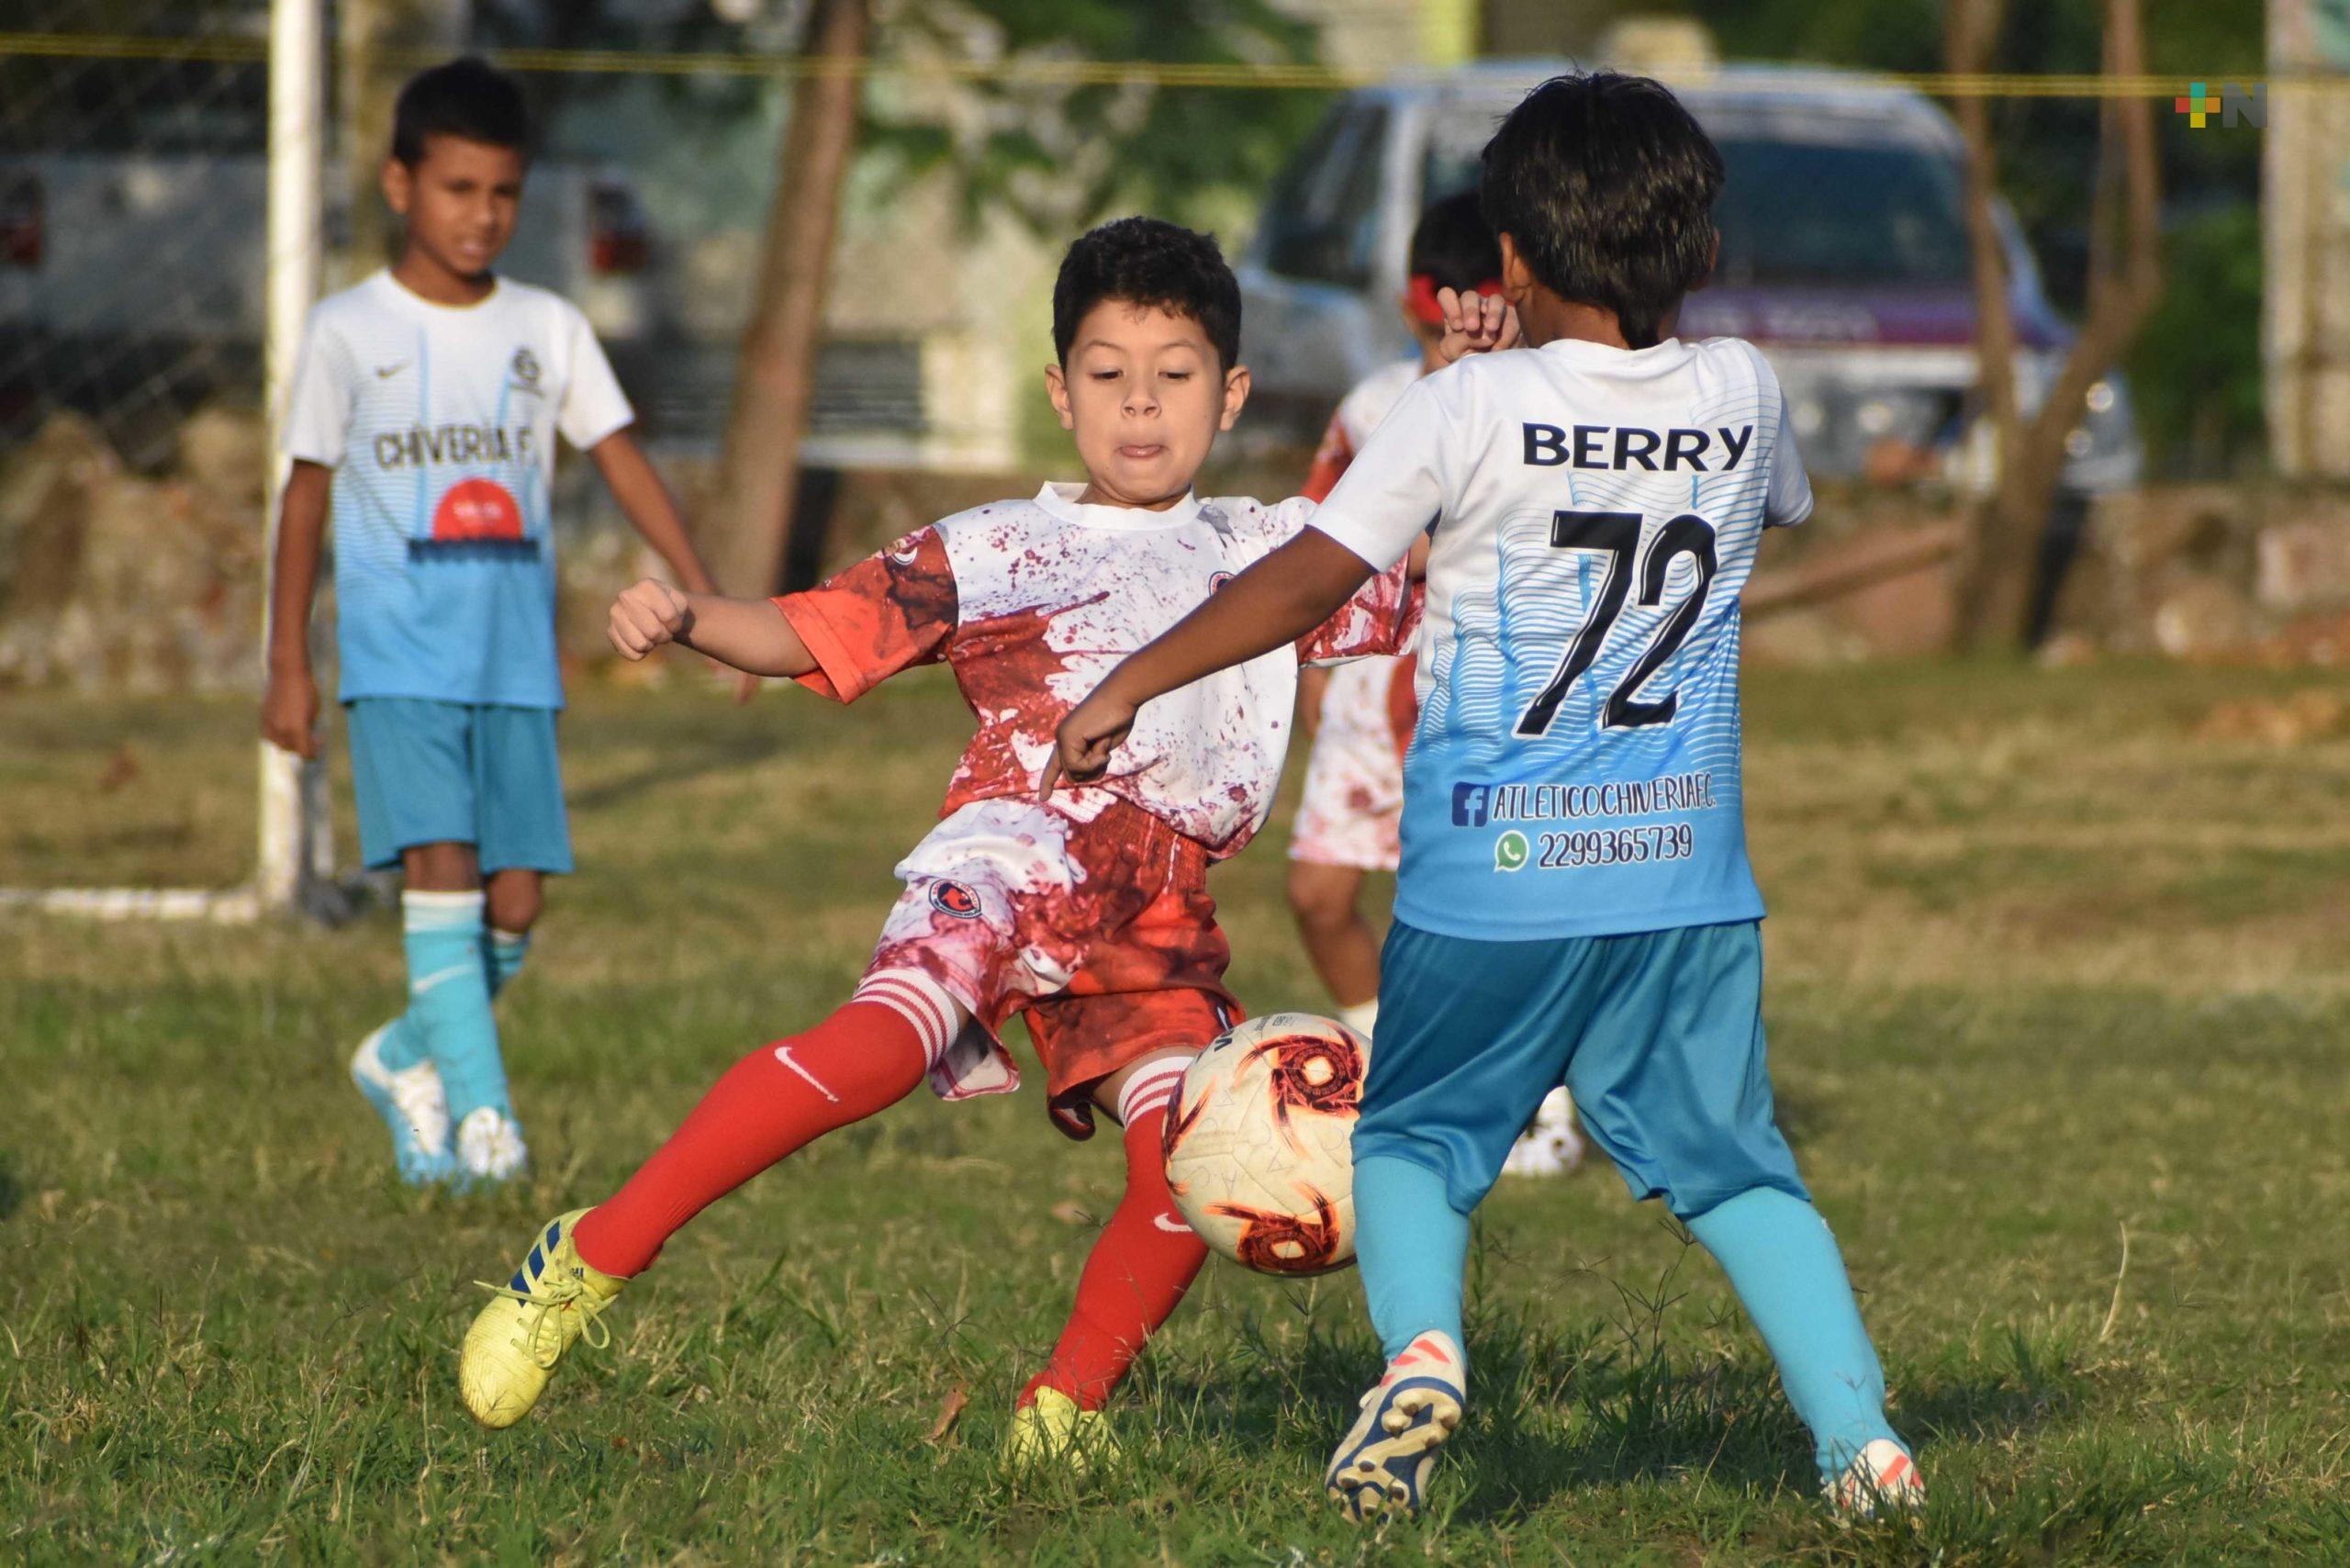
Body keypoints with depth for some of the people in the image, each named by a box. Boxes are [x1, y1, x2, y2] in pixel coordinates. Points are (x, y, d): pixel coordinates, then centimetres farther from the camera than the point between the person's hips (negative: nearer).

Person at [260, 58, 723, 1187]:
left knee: (516, 901, -1)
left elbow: (620, 458, 6)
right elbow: (308, 491, 6)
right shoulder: (348, 332, 1)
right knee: (441, 862, -18)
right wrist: (288, 662, 5)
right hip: (400, 657, -3)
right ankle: (479, 1109, -18)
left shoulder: (547, 328, 8)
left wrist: (703, 598, -4)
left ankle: (407, 1060, 23)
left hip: (518, 660, 3)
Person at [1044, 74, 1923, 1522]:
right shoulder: (1742, 394, 2)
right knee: (1734, 1161, 12)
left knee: (1417, 1135, 13)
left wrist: (1131, 685, 1)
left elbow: (1311, 576, -8)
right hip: (1683, 874, 3)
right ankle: (1860, 1429, -1)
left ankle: (1421, 1341, -14)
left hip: (1489, 875, -3)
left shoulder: (1474, 408, -9)